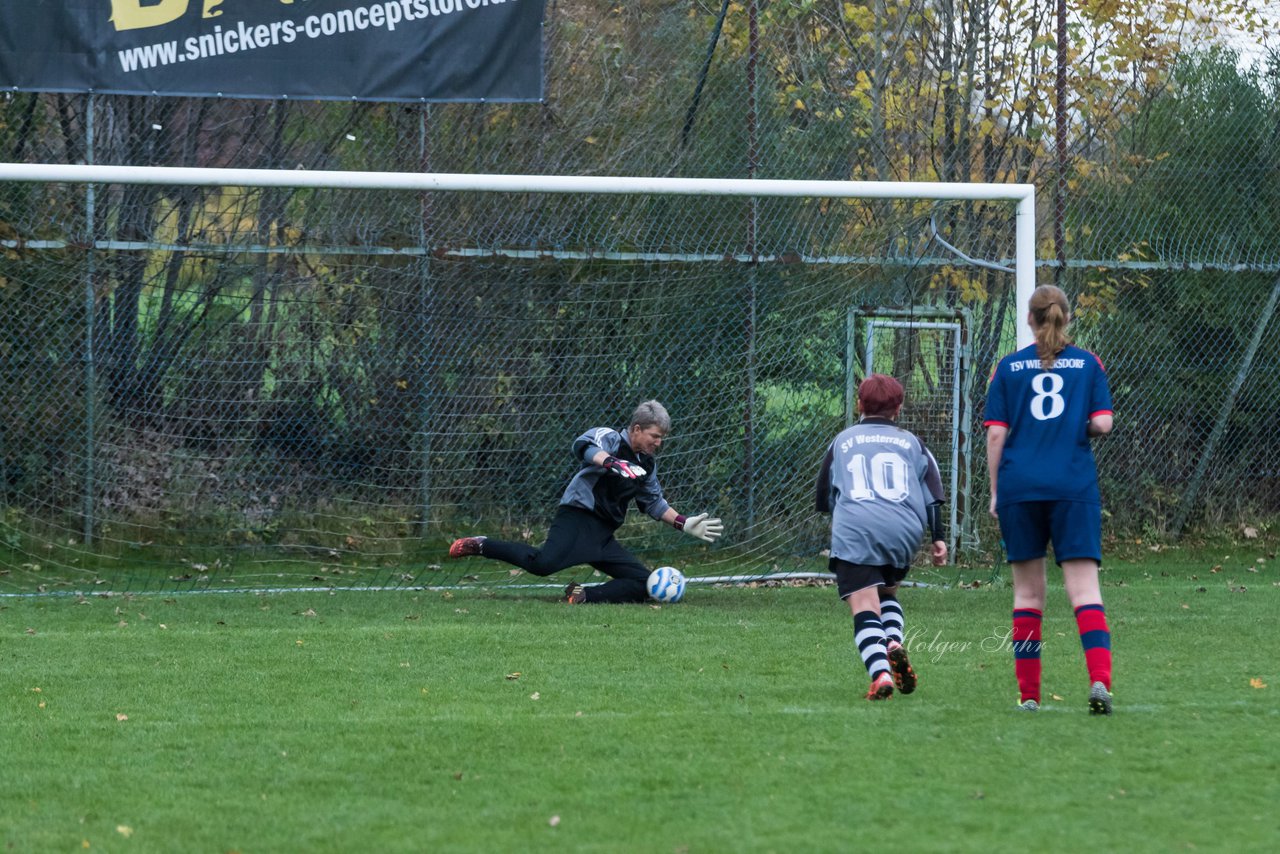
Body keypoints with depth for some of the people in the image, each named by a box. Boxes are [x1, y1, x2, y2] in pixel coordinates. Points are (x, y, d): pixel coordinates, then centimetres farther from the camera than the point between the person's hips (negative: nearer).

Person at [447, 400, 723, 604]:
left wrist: (685, 524, 24)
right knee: (543, 563, -34)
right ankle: (481, 546, -14)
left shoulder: (648, 463, 19)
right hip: (576, 519, -8)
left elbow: (654, 503, 32)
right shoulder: (608, 438, -5)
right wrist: (611, 462, -44)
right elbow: (584, 446, -28)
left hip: (604, 536, 9)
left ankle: (584, 595, -10)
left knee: (643, 584, -3)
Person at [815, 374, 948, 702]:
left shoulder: (843, 441, 22)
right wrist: (938, 538, 9)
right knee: (887, 592, 26)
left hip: (854, 531, -2)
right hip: (904, 530, 2)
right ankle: (894, 642, -2)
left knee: (864, 605, -10)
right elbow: (933, 493, 11)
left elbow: (824, 497, 31)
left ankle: (880, 672, -31)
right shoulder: (911, 442, 21)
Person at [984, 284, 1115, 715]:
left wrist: (995, 492, 8)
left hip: (1019, 486, 1)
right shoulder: (1088, 363, 5)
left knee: (1027, 591, 11)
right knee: (1084, 587, -7)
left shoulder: (1008, 367, 6)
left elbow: (996, 434, 2)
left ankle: (1028, 693, 10)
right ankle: (1100, 679, -26)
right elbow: (1103, 423, -2)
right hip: (1074, 486, -1)